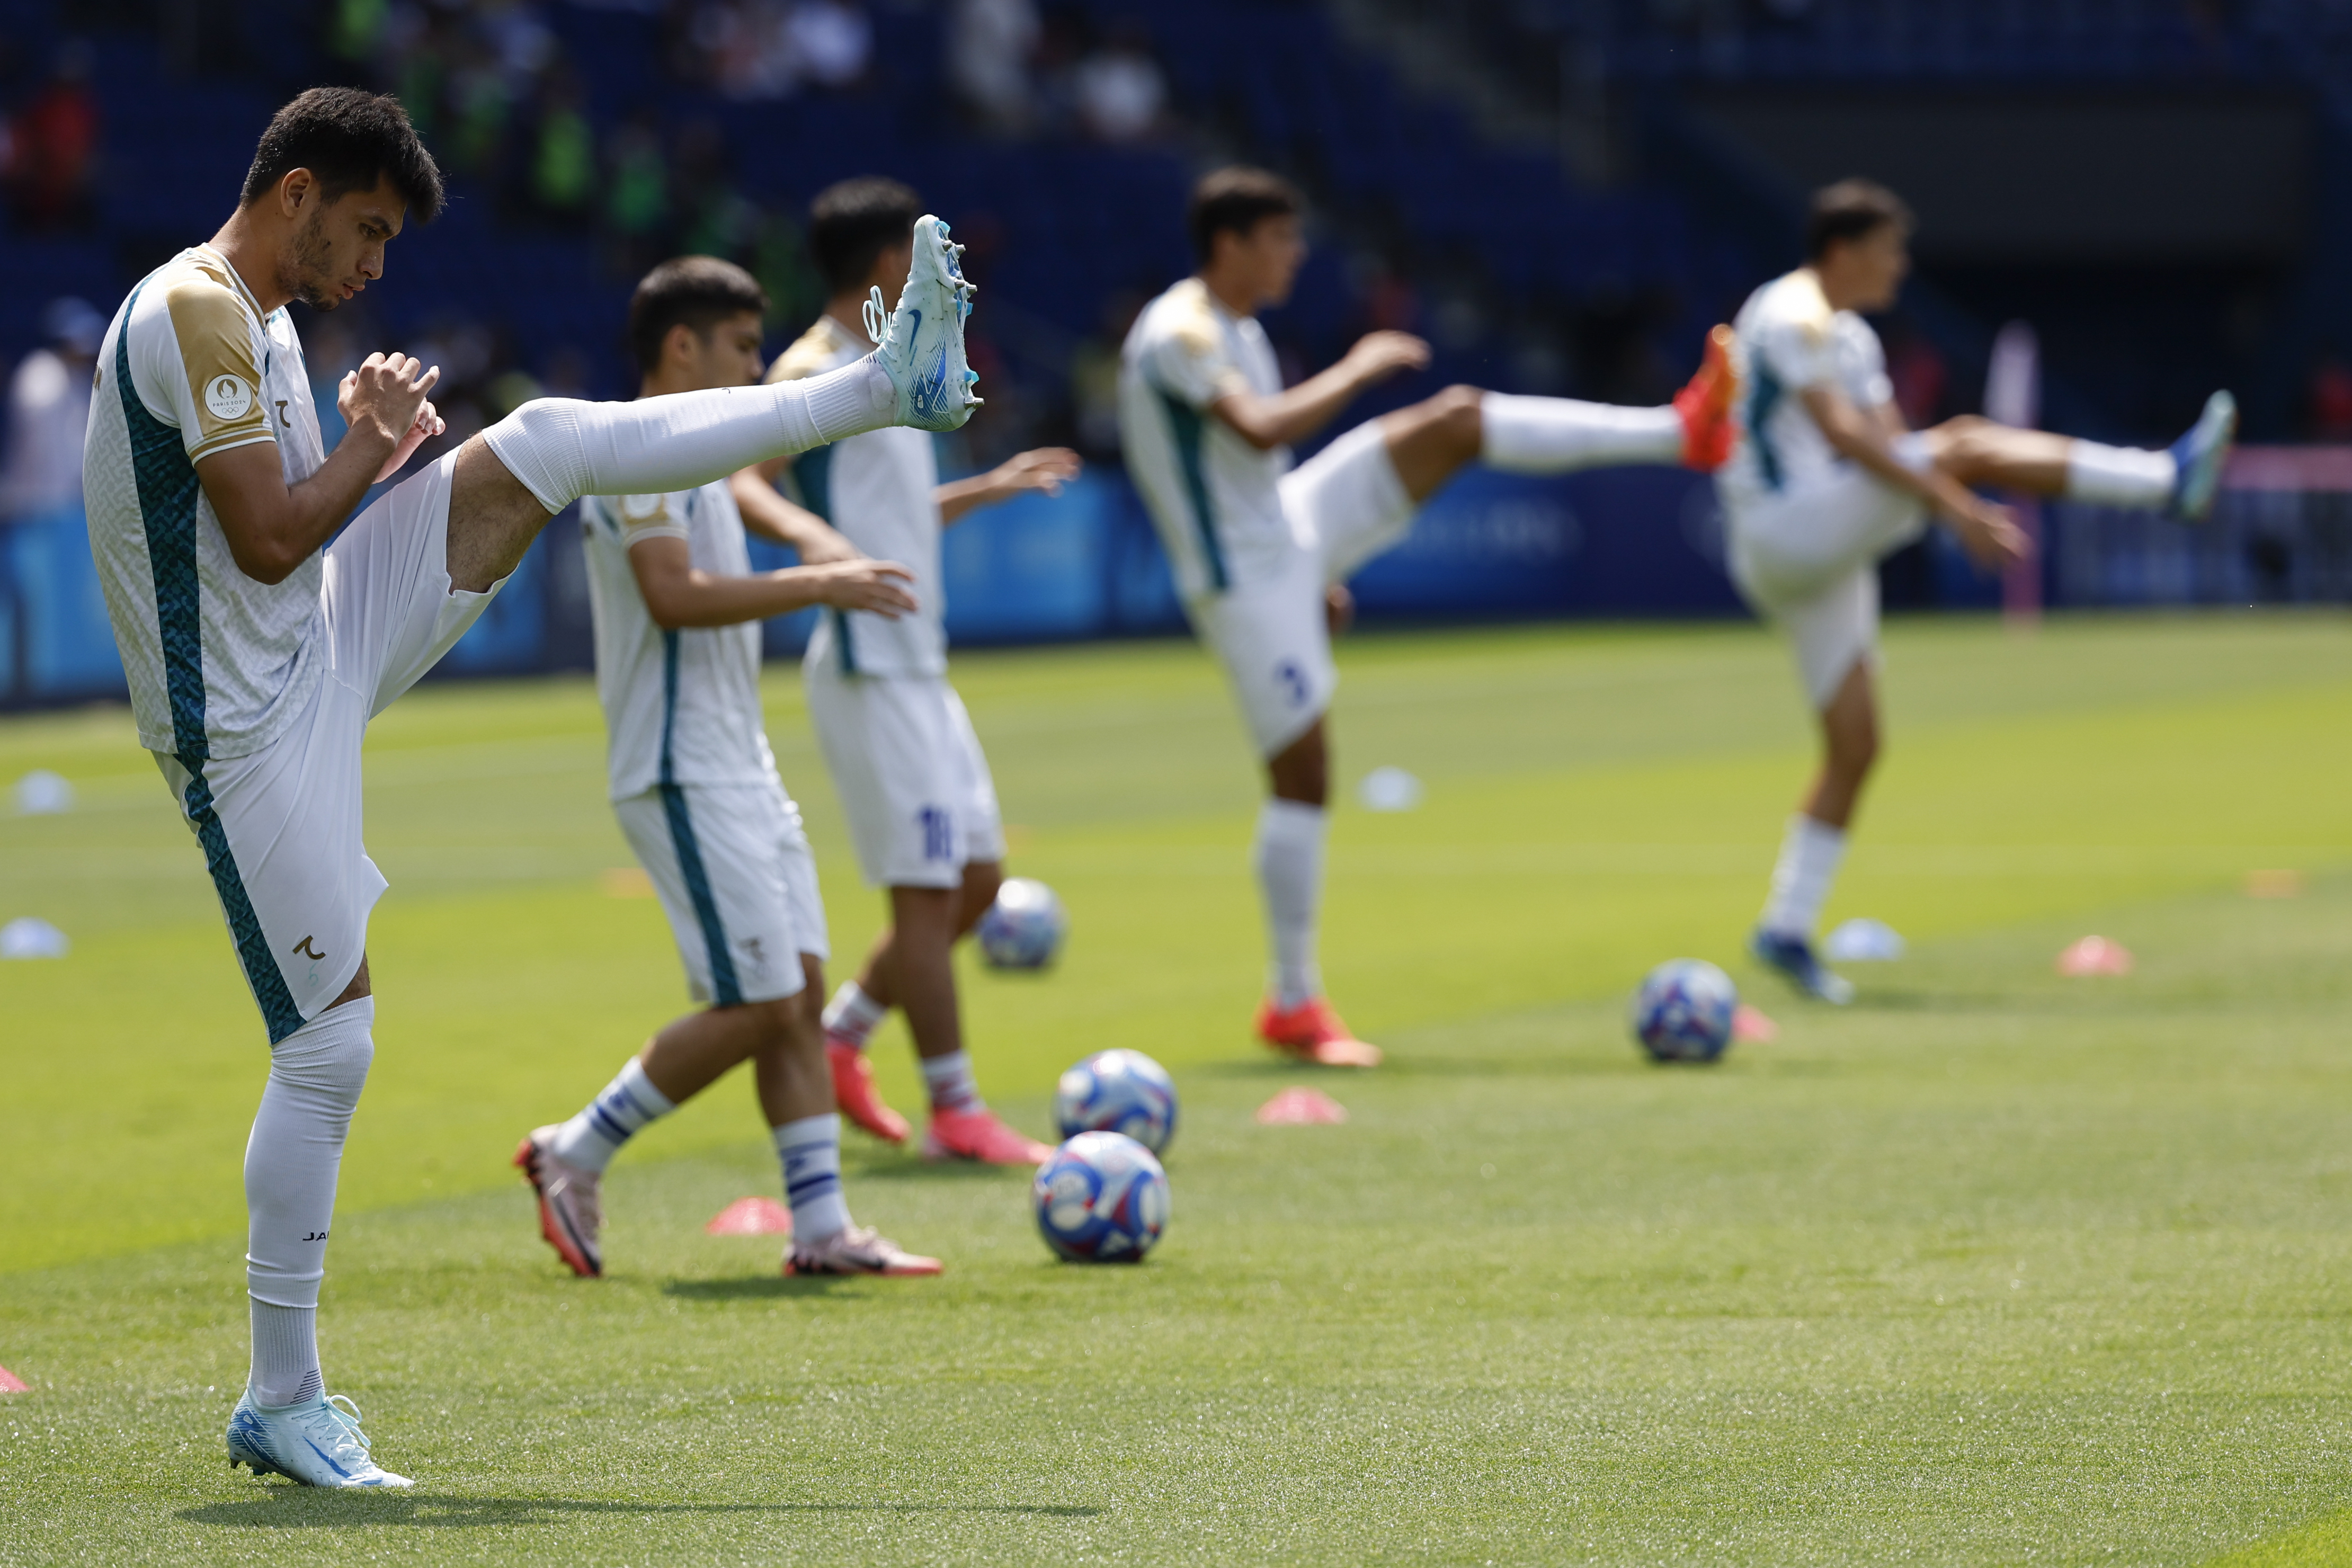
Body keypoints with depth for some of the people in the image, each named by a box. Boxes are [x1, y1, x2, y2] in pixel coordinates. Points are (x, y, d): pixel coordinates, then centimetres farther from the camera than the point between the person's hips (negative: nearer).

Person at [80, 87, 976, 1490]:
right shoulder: (194, 312, -18)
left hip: (325, 646, 9)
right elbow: (269, 539, -22)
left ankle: (888, 389, 3)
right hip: (251, 723, -9)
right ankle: (282, 1406, 1)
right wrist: (374, 444, -7)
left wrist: (375, 440, 4)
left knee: (544, 442, 2)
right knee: (330, 1044, -8)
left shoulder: (259, 319, 13)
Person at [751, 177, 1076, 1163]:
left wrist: (988, 490, 33)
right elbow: (739, 482, -26)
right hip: (870, 667, -10)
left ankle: (836, 1042, 22)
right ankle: (957, 1114, -3)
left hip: (917, 666, 10)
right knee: (927, 888, -7)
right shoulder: (815, 374, -12)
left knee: (977, 876, 12)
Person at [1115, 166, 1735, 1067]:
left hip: (1295, 526, 9)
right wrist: (1359, 369, -20)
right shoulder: (1178, 334, -18)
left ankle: (1682, 434, -3)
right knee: (1302, 774, -9)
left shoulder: (1237, 331, 13)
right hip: (1243, 578, -9)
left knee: (1457, 421, -1)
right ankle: (1293, 1005, 0)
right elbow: (1262, 430, -32)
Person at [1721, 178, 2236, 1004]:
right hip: (1782, 529, -10)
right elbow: (1841, 433, -20)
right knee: (1964, 444, -21)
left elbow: (1890, 442, 15)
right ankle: (2169, 481, -27)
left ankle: (1788, 928, 9)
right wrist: (1951, 503, -25)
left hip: (1826, 556, 10)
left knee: (1855, 747, 5)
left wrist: (1968, 507, -4)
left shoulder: (1850, 338, 21)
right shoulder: (1790, 318, -9)